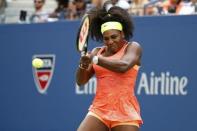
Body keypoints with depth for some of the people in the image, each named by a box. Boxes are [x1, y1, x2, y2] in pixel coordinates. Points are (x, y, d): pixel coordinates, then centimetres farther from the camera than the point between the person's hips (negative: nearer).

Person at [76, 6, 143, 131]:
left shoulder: (133, 47, 2)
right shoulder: (97, 52, 13)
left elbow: (123, 66, -20)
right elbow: (81, 81, 9)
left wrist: (95, 59, -19)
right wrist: (83, 65, -12)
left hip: (125, 112, -4)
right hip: (99, 110, 4)